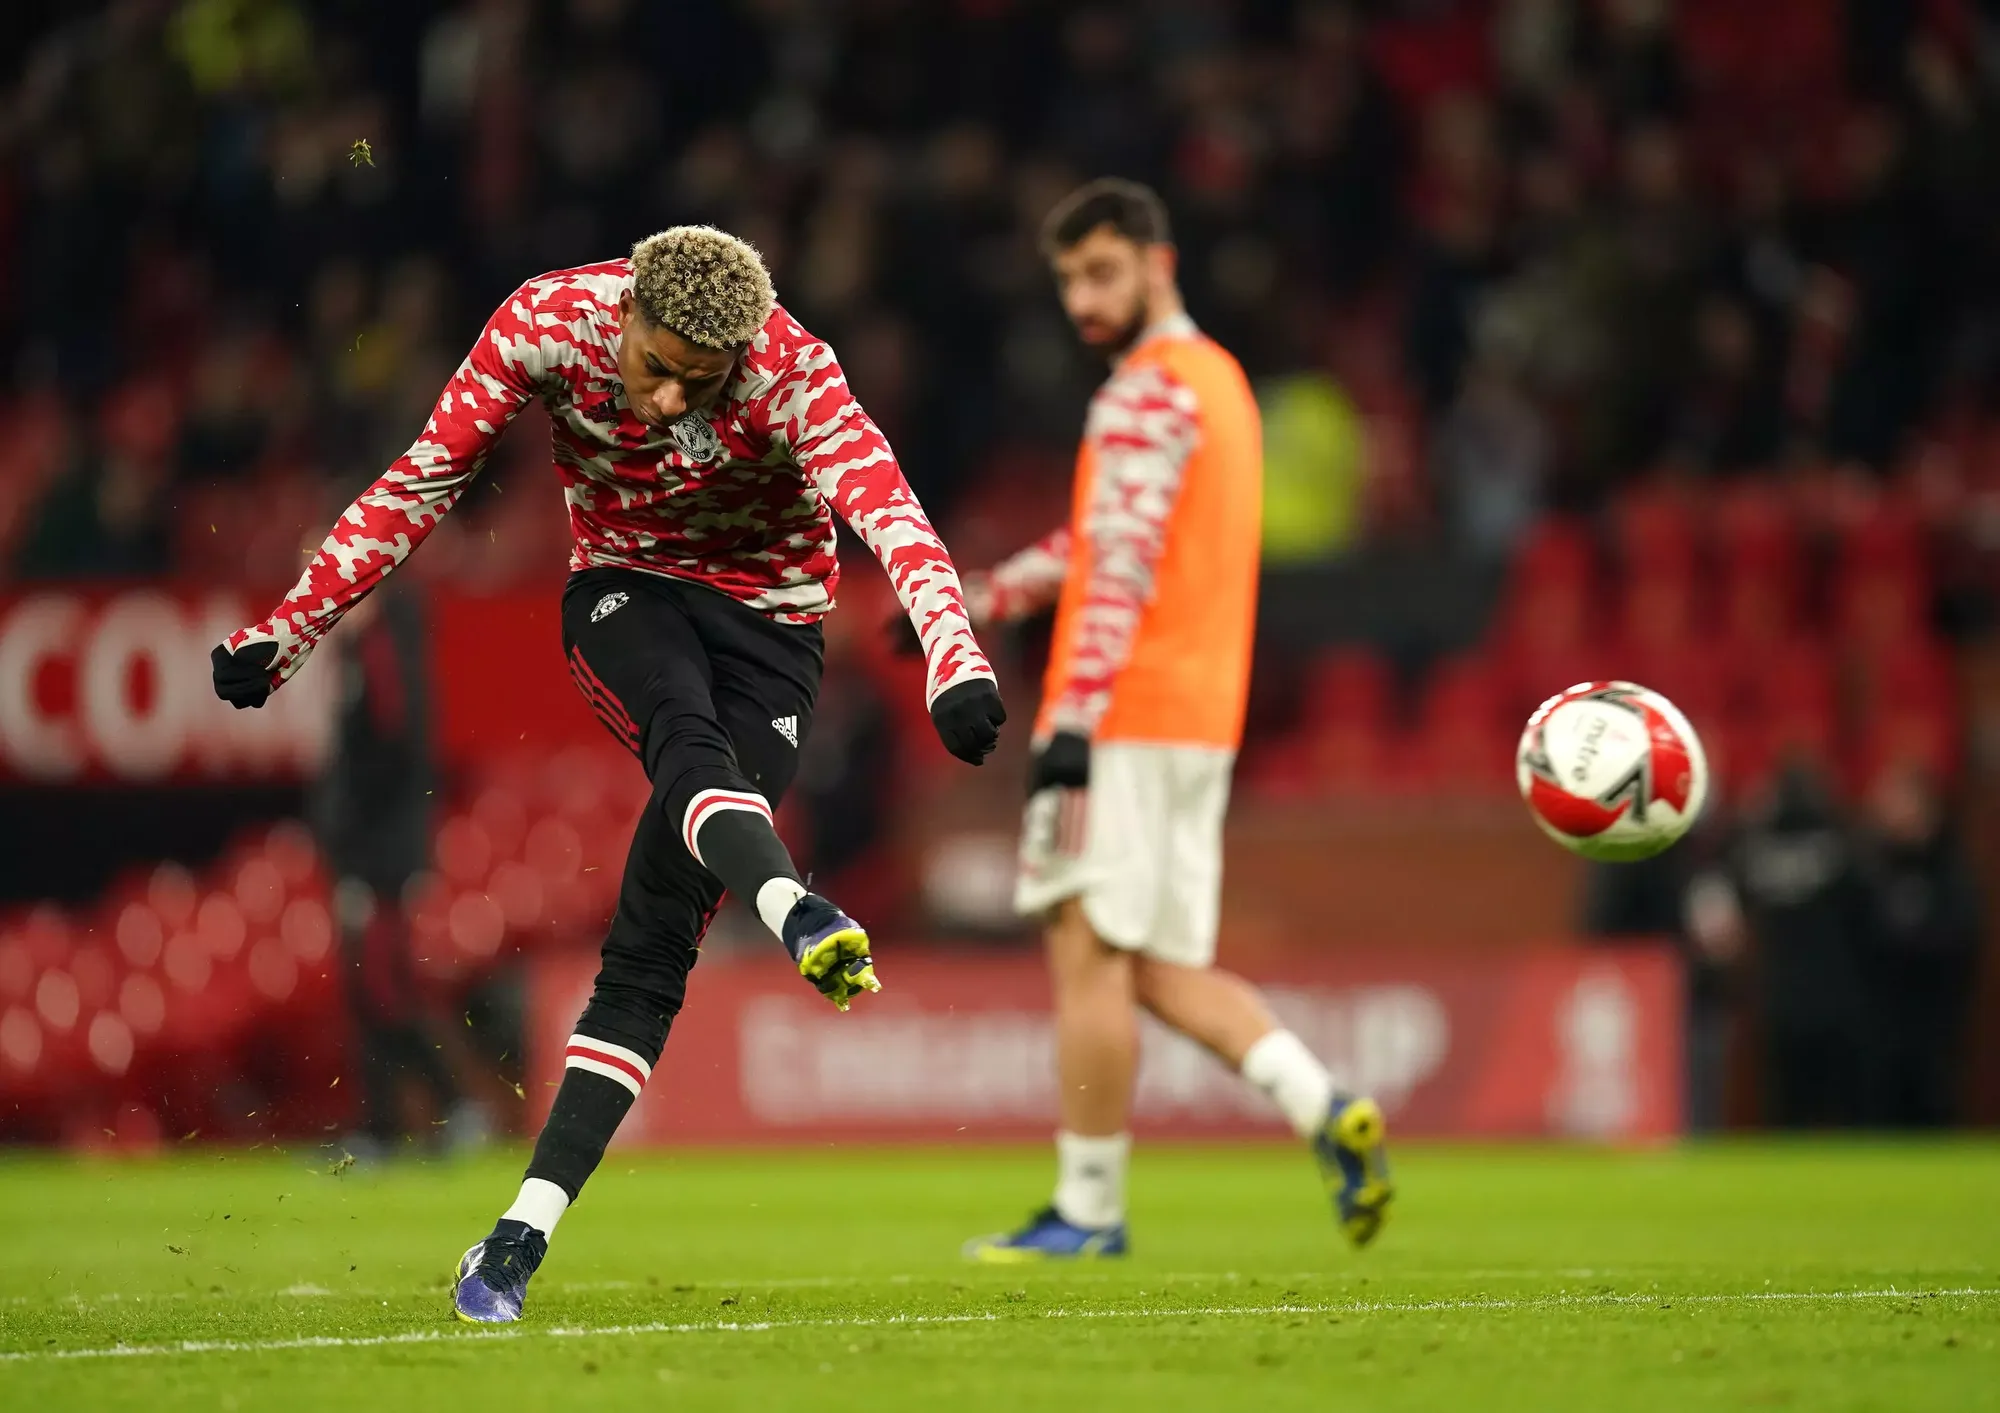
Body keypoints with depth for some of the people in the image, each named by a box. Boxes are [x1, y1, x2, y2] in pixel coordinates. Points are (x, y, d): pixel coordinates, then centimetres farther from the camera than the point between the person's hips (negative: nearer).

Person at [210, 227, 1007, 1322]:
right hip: (624, 588, 1)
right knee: (686, 740, -35)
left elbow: (889, 514, -38)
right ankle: (798, 916, -64)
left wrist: (956, 663, -54)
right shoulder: (549, 324, -19)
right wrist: (290, 631, -6)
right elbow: (425, 481, -8)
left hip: (767, 622, -1)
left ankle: (523, 1233, -10)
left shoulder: (790, 374, -25)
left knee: (655, 940, -11)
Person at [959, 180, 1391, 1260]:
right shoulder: (1217, 379, 21)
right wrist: (985, 601, 32)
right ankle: (1330, 1114, -4)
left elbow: (1123, 565, -20)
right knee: (1164, 971, 11)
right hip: (1202, 717, 9)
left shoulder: (1149, 392, -10)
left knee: (1089, 954, -5)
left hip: (1129, 716, -9)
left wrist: (1073, 722, -26)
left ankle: (1088, 1211, -3)